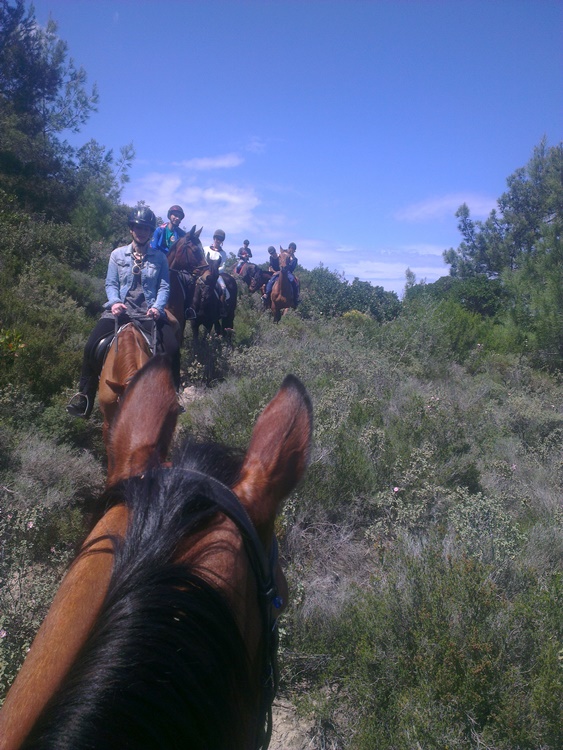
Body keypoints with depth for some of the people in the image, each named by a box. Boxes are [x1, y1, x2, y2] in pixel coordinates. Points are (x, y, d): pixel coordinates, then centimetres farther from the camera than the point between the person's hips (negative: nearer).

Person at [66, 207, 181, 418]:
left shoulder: (159, 257, 9)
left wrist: (157, 307, -16)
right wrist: (115, 302, -14)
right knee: (91, 346, -16)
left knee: (172, 348, -19)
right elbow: (111, 284, 7)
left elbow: (164, 287, 3)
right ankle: (85, 395, 0)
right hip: (120, 310, 1)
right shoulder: (117, 254, 10)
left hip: (150, 312, 0)